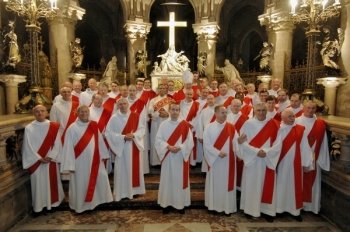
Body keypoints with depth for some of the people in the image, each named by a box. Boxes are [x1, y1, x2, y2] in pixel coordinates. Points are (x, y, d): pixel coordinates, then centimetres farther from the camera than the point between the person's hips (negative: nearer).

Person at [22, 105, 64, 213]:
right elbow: (28, 146, -7)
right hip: (36, 162, -2)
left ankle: (52, 203, 27)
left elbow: (57, 144, -2)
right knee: (38, 183, 5)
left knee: (52, 182, 11)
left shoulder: (53, 127, 0)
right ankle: (38, 206, 20)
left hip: (51, 161, 2)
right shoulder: (29, 128, -5)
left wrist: (50, 157, -13)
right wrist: (39, 158, -12)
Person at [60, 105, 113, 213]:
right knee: (81, 184, 7)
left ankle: (97, 199, 33)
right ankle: (80, 205, 27)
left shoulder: (93, 126, 3)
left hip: (94, 160, 5)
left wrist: (103, 155, 10)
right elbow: (68, 147, -12)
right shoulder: (72, 128, -12)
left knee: (101, 179, 12)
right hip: (80, 162, -5)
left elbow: (100, 141, 9)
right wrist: (69, 165, -14)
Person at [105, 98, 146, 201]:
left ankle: (135, 189, 28)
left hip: (135, 147, 3)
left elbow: (142, 129, 1)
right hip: (121, 148, -2)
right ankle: (121, 192, 16)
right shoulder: (114, 118, -6)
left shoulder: (136, 116, 1)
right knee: (122, 170, 4)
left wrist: (134, 135, -18)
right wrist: (123, 137, -19)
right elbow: (108, 132, -10)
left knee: (135, 168, 11)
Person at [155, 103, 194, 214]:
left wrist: (179, 147, -19)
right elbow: (158, 139, -4)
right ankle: (166, 203, 23)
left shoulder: (185, 125, -2)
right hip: (167, 157, 1)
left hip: (181, 157, -1)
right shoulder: (163, 124, 0)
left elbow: (189, 141, -5)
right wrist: (168, 146, -18)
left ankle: (181, 203, 22)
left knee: (180, 180, 8)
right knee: (167, 180, 9)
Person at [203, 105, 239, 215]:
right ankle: (214, 205, 26)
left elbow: (235, 142, -4)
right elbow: (206, 144, -9)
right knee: (214, 183, 10)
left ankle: (227, 206, 23)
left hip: (228, 161, 2)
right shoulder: (209, 127, -4)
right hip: (214, 160, -1)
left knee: (227, 183, 9)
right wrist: (218, 153, -18)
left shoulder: (231, 127, 2)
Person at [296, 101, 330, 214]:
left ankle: (312, 204, 26)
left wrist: (321, 159, 3)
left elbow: (322, 143, 4)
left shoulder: (320, 124, 1)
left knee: (313, 181, 11)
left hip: (313, 158, 2)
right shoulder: (297, 122, -5)